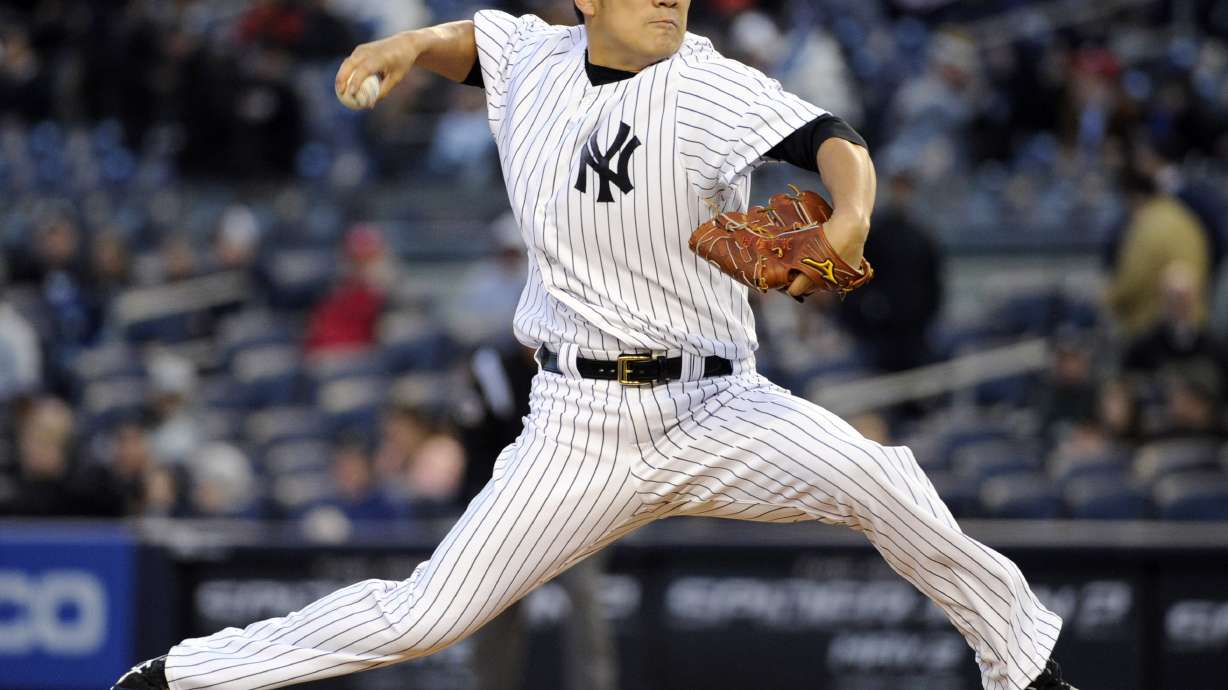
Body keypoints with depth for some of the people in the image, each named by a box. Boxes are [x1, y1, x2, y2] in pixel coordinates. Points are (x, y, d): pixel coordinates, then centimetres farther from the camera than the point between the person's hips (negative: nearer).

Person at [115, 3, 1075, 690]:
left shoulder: (709, 88, -11)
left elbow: (832, 142, -26)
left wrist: (851, 217, -48)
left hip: (717, 410, -2)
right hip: (581, 429, 2)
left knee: (878, 479, -29)